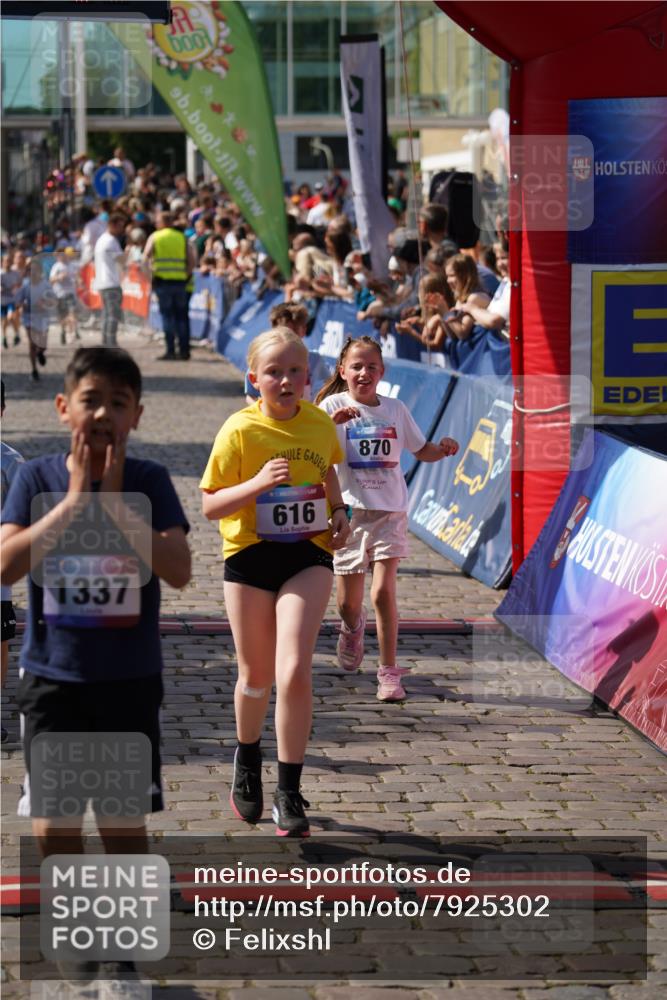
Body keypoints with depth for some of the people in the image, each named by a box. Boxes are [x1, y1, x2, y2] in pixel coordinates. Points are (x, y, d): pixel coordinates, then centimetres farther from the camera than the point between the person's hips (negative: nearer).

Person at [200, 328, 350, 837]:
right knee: (256, 676, 13)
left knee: (294, 672, -14)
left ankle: (290, 794, -3)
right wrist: (258, 484, -26)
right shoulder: (240, 429, -11)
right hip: (250, 557, -1)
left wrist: (339, 512, 4)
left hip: (308, 556, 1)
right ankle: (248, 760, 44)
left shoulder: (320, 424, -1)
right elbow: (210, 505, -11)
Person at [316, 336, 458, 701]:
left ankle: (389, 671, -3)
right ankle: (353, 628, 46)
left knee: (383, 591, -15)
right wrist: (332, 422, -40)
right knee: (348, 602, 8)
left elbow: (421, 451, 16)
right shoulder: (333, 406, -5)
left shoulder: (395, 409, 3)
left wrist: (442, 449, -6)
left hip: (390, 510, 0)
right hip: (350, 510, 0)